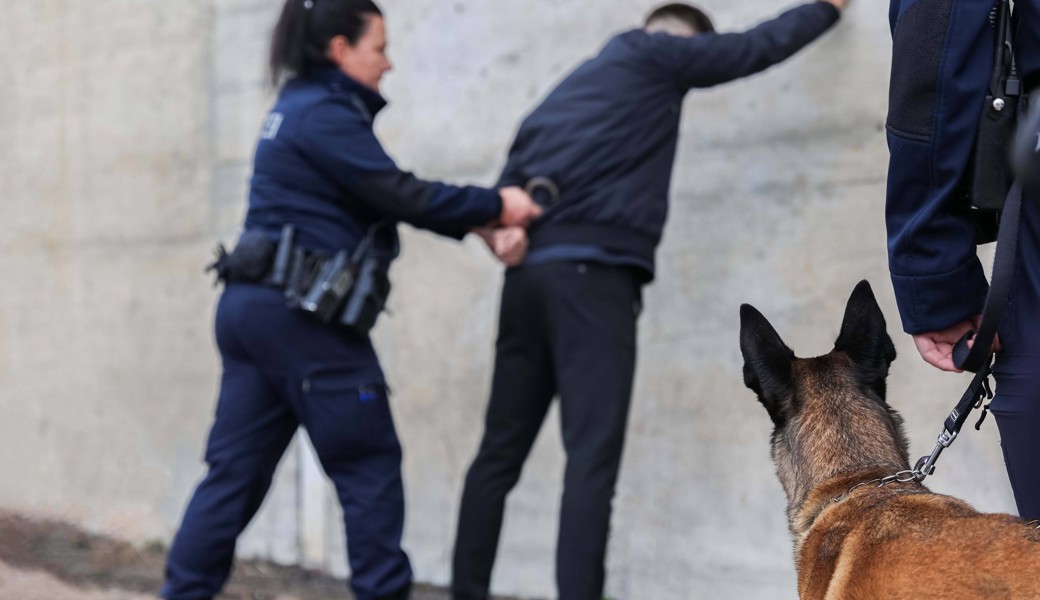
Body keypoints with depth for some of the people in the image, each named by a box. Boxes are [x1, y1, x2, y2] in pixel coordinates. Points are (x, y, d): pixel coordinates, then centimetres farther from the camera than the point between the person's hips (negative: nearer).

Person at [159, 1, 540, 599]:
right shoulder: (325, 114, -11)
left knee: (236, 469, 8)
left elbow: (390, 198, 14)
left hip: (253, 305, 9)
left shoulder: (303, 109, 19)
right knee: (370, 465, 1)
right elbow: (402, 196, -13)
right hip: (303, 315, -9)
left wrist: (478, 221, 5)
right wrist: (494, 205, -4)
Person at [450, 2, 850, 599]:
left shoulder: (576, 82, 27)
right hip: (593, 272, -7)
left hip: (531, 274, 8)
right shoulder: (655, 55, 7)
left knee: (502, 451, 9)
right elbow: (758, 48, 15)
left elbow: (512, 180, 16)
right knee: (593, 456, -11)